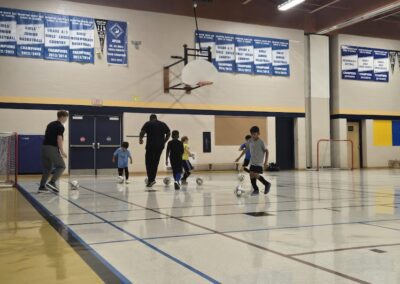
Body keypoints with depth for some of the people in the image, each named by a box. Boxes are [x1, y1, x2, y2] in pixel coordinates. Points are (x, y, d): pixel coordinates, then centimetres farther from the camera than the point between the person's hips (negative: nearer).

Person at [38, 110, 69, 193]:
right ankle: (52, 182, -13)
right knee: (61, 166, 1)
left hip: (44, 147, 8)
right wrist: (62, 152, -12)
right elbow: (59, 139, -14)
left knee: (47, 168, 14)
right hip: (52, 148, -8)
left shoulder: (50, 124, 19)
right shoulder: (60, 127, -6)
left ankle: (42, 187, 11)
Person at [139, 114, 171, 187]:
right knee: (155, 162, 14)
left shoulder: (148, 124, 2)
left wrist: (140, 139, 7)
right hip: (160, 146, 4)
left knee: (149, 162, 4)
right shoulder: (163, 124, 13)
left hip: (150, 145, -4)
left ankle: (150, 179, -7)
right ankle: (152, 179, 12)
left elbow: (142, 132, -9)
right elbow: (168, 133, 11)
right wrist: (164, 142, 17)